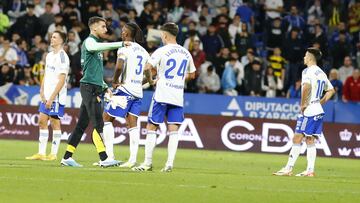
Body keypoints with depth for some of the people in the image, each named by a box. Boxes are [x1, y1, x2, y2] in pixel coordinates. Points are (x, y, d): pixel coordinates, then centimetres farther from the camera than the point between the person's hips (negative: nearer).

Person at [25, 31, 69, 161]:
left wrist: (51, 98, -18)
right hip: (47, 96, 8)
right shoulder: (49, 55, 15)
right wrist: (42, 92, 7)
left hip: (57, 96, -8)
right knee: (42, 121, 7)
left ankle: (54, 154, 2)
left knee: (55, 122, -4)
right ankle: (41, 153, 10)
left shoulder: (62, 56, -12)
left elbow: (61, 80, -16)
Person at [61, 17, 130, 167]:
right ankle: (104, 159, -16)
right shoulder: (89, 41, -6)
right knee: (98, 124, -13)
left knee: (82, 125, 9)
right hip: (89, 87, -10)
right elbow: (96, 47, -32)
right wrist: (121, 44, -30)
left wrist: (105, 87, 22)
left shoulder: (95, 43, 24)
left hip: (94, 88, 10)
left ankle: (67, 157, 12)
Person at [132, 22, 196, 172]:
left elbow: (147, 68, -18)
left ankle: (148, 163, 1)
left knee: (151, 128, 3)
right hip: (178, 96, 4)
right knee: (173, 130, 2)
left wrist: (151, 81, 0)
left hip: (162, 95, -4)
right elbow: (191, 75, 20)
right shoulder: (186, 53, 10)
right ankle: (170, 163, -7)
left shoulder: (162, 51, -8)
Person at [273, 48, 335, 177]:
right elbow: (331, 90, 25)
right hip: (318, 110, 8)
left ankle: (289, 168, -8)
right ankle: (310, 170, 7)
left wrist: (303, 104, -18)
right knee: (310, 141, 10)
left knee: (297, 139, -6)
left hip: (309, 110, -8)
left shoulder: (307, 71, -10)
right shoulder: (321, 73, 17)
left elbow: (307, 86, -28)